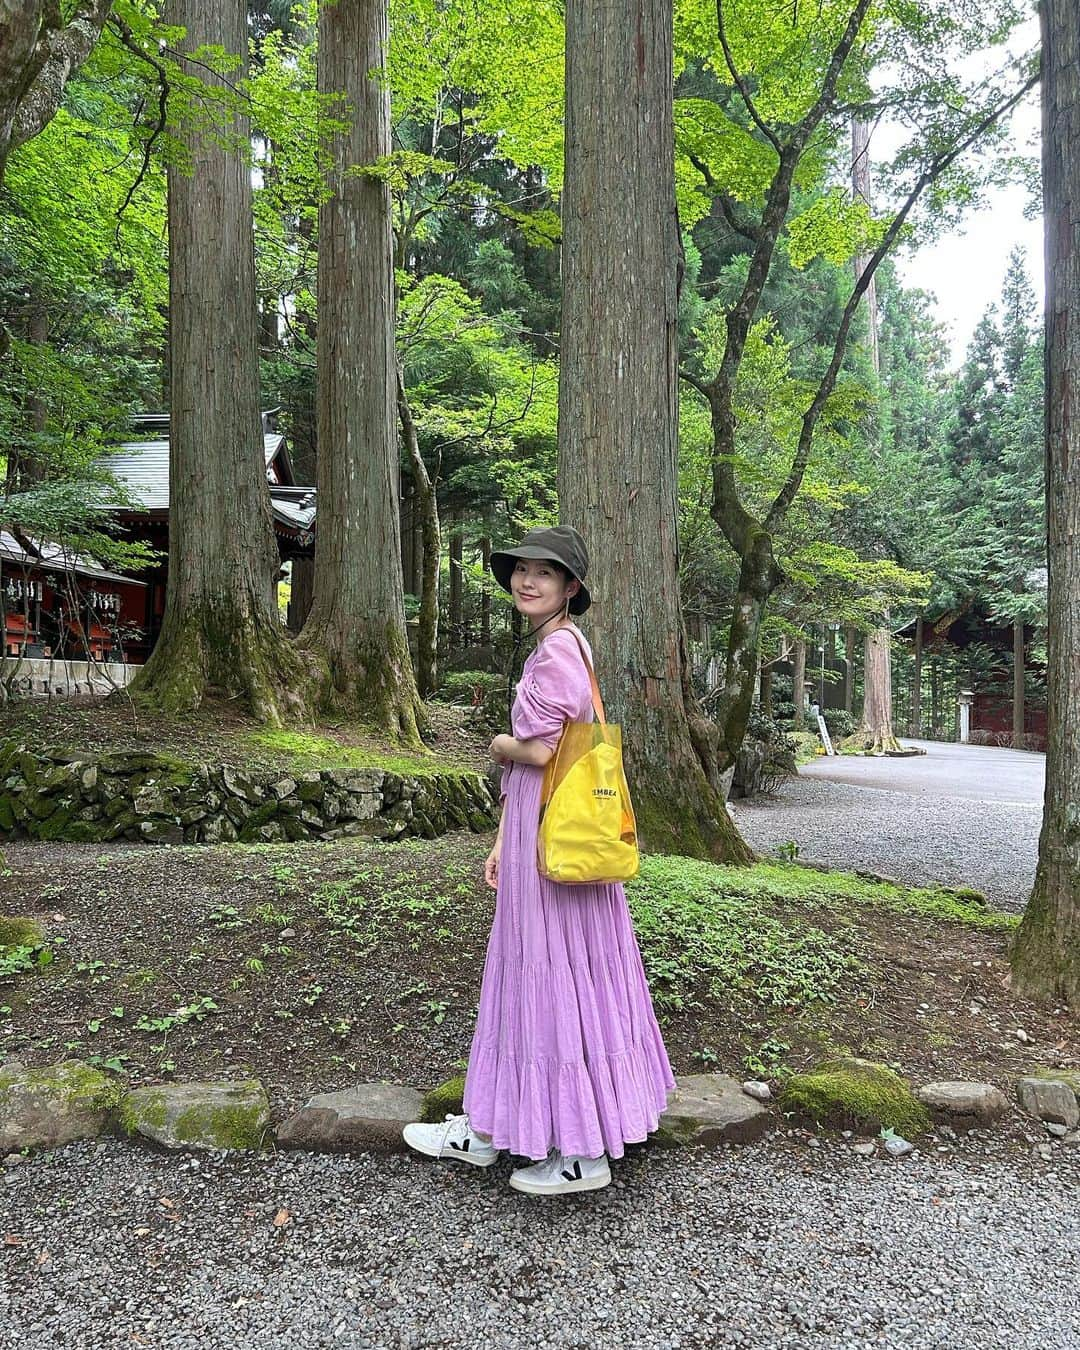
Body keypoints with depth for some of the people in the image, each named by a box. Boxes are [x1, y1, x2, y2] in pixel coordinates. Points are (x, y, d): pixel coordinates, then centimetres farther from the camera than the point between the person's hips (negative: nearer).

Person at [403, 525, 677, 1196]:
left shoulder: (558, 649, -16)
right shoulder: (552, 646, 15)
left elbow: (538, 751, -23)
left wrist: (500, 745, -1)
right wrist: (503, 841, 15)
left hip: (556, 832, -10)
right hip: (538, 829, 10)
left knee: (556, 978, 1)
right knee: (523, 973, 16)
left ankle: (584, 1151, 17)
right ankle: (488, 1129, 31)